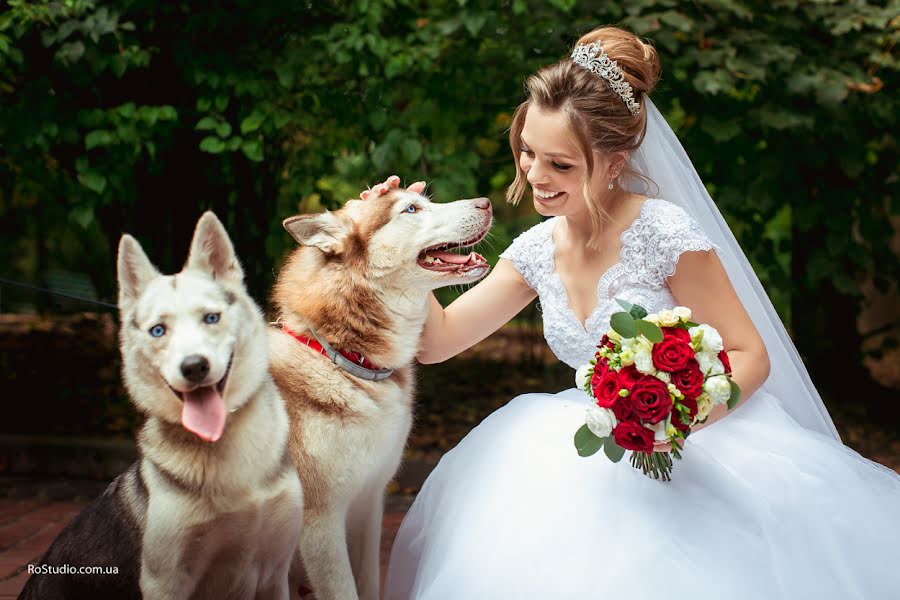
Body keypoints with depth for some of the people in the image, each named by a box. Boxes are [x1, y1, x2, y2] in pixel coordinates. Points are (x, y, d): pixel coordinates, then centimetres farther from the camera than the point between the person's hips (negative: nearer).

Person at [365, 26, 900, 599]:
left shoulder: (663, 232, -16)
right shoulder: (537, 250, 3)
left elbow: (750, 355, -12)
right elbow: (438, 340, 6)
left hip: (695, 444, -5)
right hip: (597, 454, 6)